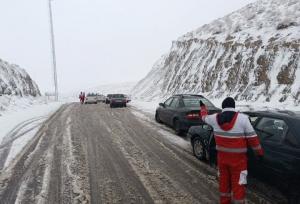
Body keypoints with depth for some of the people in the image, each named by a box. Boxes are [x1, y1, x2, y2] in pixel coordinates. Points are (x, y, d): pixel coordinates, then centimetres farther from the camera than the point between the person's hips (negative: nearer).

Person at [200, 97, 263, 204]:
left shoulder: (215, 118, -5)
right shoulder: (242, 118, -17)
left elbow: (204, 117, 18)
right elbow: (252, 137, -11)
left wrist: (203, 107, 37)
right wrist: (259, 152, 2)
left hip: (222, 156, 4)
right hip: (238, 158, -4)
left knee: (224, 180, 20)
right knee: (238, 183, 8)